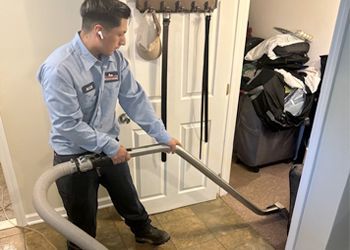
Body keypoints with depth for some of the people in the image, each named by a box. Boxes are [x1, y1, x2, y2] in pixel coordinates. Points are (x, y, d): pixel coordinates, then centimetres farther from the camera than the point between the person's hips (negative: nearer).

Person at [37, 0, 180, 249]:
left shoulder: (115, 58, -8)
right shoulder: (59, 68, -29)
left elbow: (136, 99, -2)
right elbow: (69, 125, -27)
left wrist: (163, 135, -1)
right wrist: (111, 146, -20)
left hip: (109, 147, 6)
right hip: (74, 156, -6)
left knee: (128, 196, 27)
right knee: (83, 219, 16)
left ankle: (143, 230, 54)